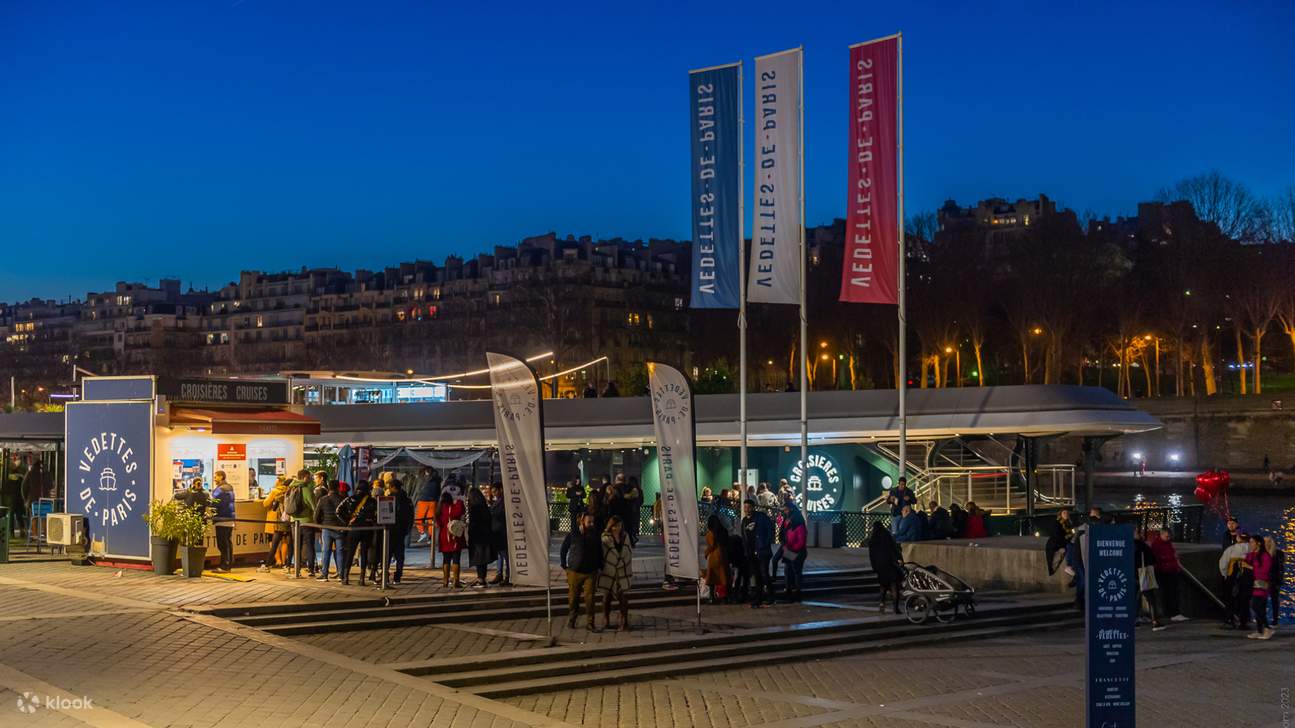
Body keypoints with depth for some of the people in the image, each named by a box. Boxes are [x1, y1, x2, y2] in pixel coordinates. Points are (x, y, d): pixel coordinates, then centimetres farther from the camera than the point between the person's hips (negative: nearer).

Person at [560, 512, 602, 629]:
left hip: (591, 572, 0)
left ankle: (590, 622, 3)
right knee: (573, 597, 9)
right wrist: (564, 566, 4)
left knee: (589, 597, -5)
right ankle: (572, 618, 29)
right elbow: (564, 550, 5)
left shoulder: (595, 535, -1)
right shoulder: (572, 535, -6)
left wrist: (600, 567, 6)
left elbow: (599, 552, 10)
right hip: (574, 571, 0)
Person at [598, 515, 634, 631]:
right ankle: (606, 620, 23)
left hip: (623, 572, 3)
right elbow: (599, 554, -9)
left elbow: (630, 553, 12)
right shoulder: (605, 538, -9)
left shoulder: (625, 536, 5)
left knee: (623, 596, -3)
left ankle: (624, 622, 2)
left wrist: (630, 570, 12)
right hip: (608, 571, -3)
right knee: (607, 595, 9)